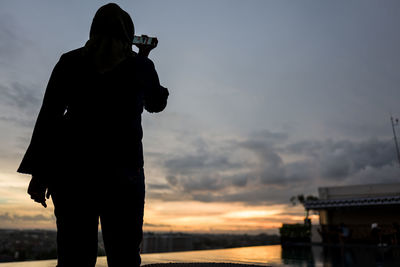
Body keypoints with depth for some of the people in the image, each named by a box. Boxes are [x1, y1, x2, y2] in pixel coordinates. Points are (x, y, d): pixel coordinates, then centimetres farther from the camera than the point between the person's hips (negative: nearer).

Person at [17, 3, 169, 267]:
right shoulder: (140, 65, 7)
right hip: (122, 169, -2)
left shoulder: (70, 61, 8)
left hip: (72, 167, 2)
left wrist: (40, 172, 2)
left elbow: (48, 116, 1)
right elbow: (157, 104, 24)